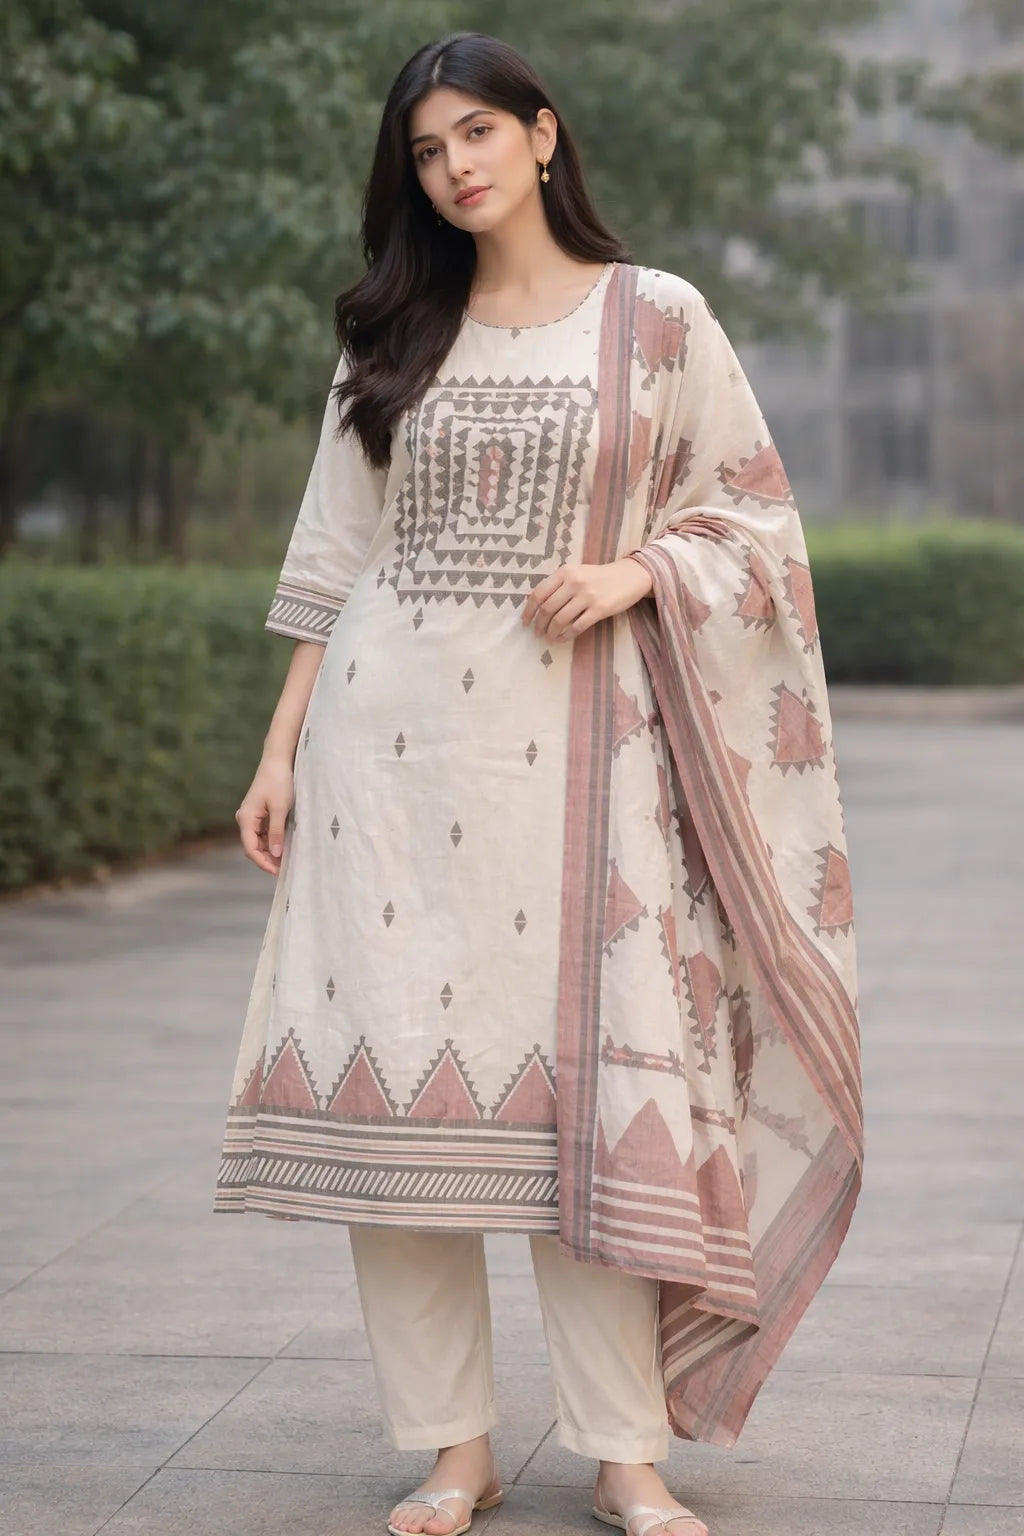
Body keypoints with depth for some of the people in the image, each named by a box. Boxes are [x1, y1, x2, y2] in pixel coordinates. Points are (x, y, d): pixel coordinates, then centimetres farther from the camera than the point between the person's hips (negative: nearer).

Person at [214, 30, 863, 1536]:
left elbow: (754, 511, 7)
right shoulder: (393, 336, 12)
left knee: (583, 1083, -5)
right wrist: (282, 748, 8)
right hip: (390, 734, 3)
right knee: (392, 1071, -3)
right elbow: (336, 558, 13)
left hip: (570, 735, -2)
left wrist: (634, 572, -11)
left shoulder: (658, 317, 4)